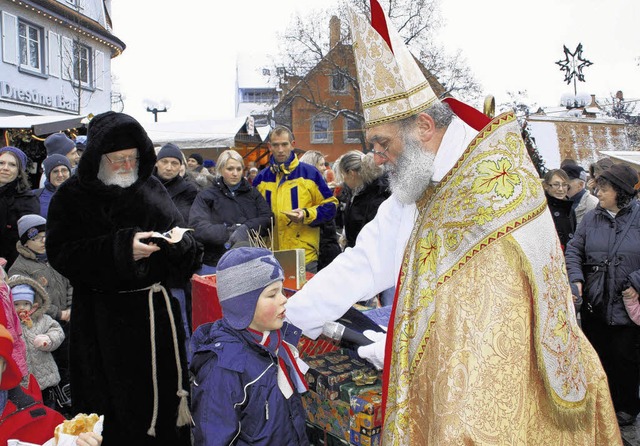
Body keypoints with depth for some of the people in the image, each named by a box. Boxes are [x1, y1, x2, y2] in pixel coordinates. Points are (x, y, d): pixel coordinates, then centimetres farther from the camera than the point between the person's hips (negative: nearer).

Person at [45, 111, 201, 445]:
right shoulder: (72, 196, -2)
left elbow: (176, 228, 13)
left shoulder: (152, 189, 8)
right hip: (105, 320, -3)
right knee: (118, 404, 4)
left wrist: (178, 239, -12)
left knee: (163, 390, 11)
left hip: (158, 311, 3)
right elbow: (61, 254, -12)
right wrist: (120, 248, -22)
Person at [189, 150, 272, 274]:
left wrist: (246, 229, -18)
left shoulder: (252, 193, 12)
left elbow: (268, 219, 0)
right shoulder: (206, 196, 4)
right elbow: (197, 228, -9)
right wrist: (228, 233, -21)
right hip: (214, 265, -2)